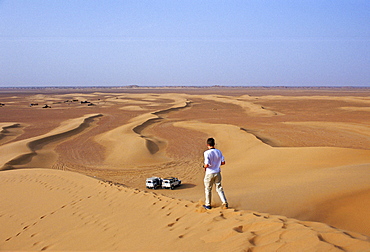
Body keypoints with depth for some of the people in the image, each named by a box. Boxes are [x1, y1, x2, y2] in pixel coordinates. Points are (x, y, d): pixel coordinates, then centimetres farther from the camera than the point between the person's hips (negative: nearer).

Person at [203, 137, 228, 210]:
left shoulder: (207, 153, -17)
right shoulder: (219, 152, -1)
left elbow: (207, 164, -23)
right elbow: (223, 162, 2)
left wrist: (204, 166, -1)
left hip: (209, 173, -4)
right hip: (217, 173, 4)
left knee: (208, 189, 12)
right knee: (219, 188, 14)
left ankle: (208, 205, 22)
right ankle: (225, 203, 6)